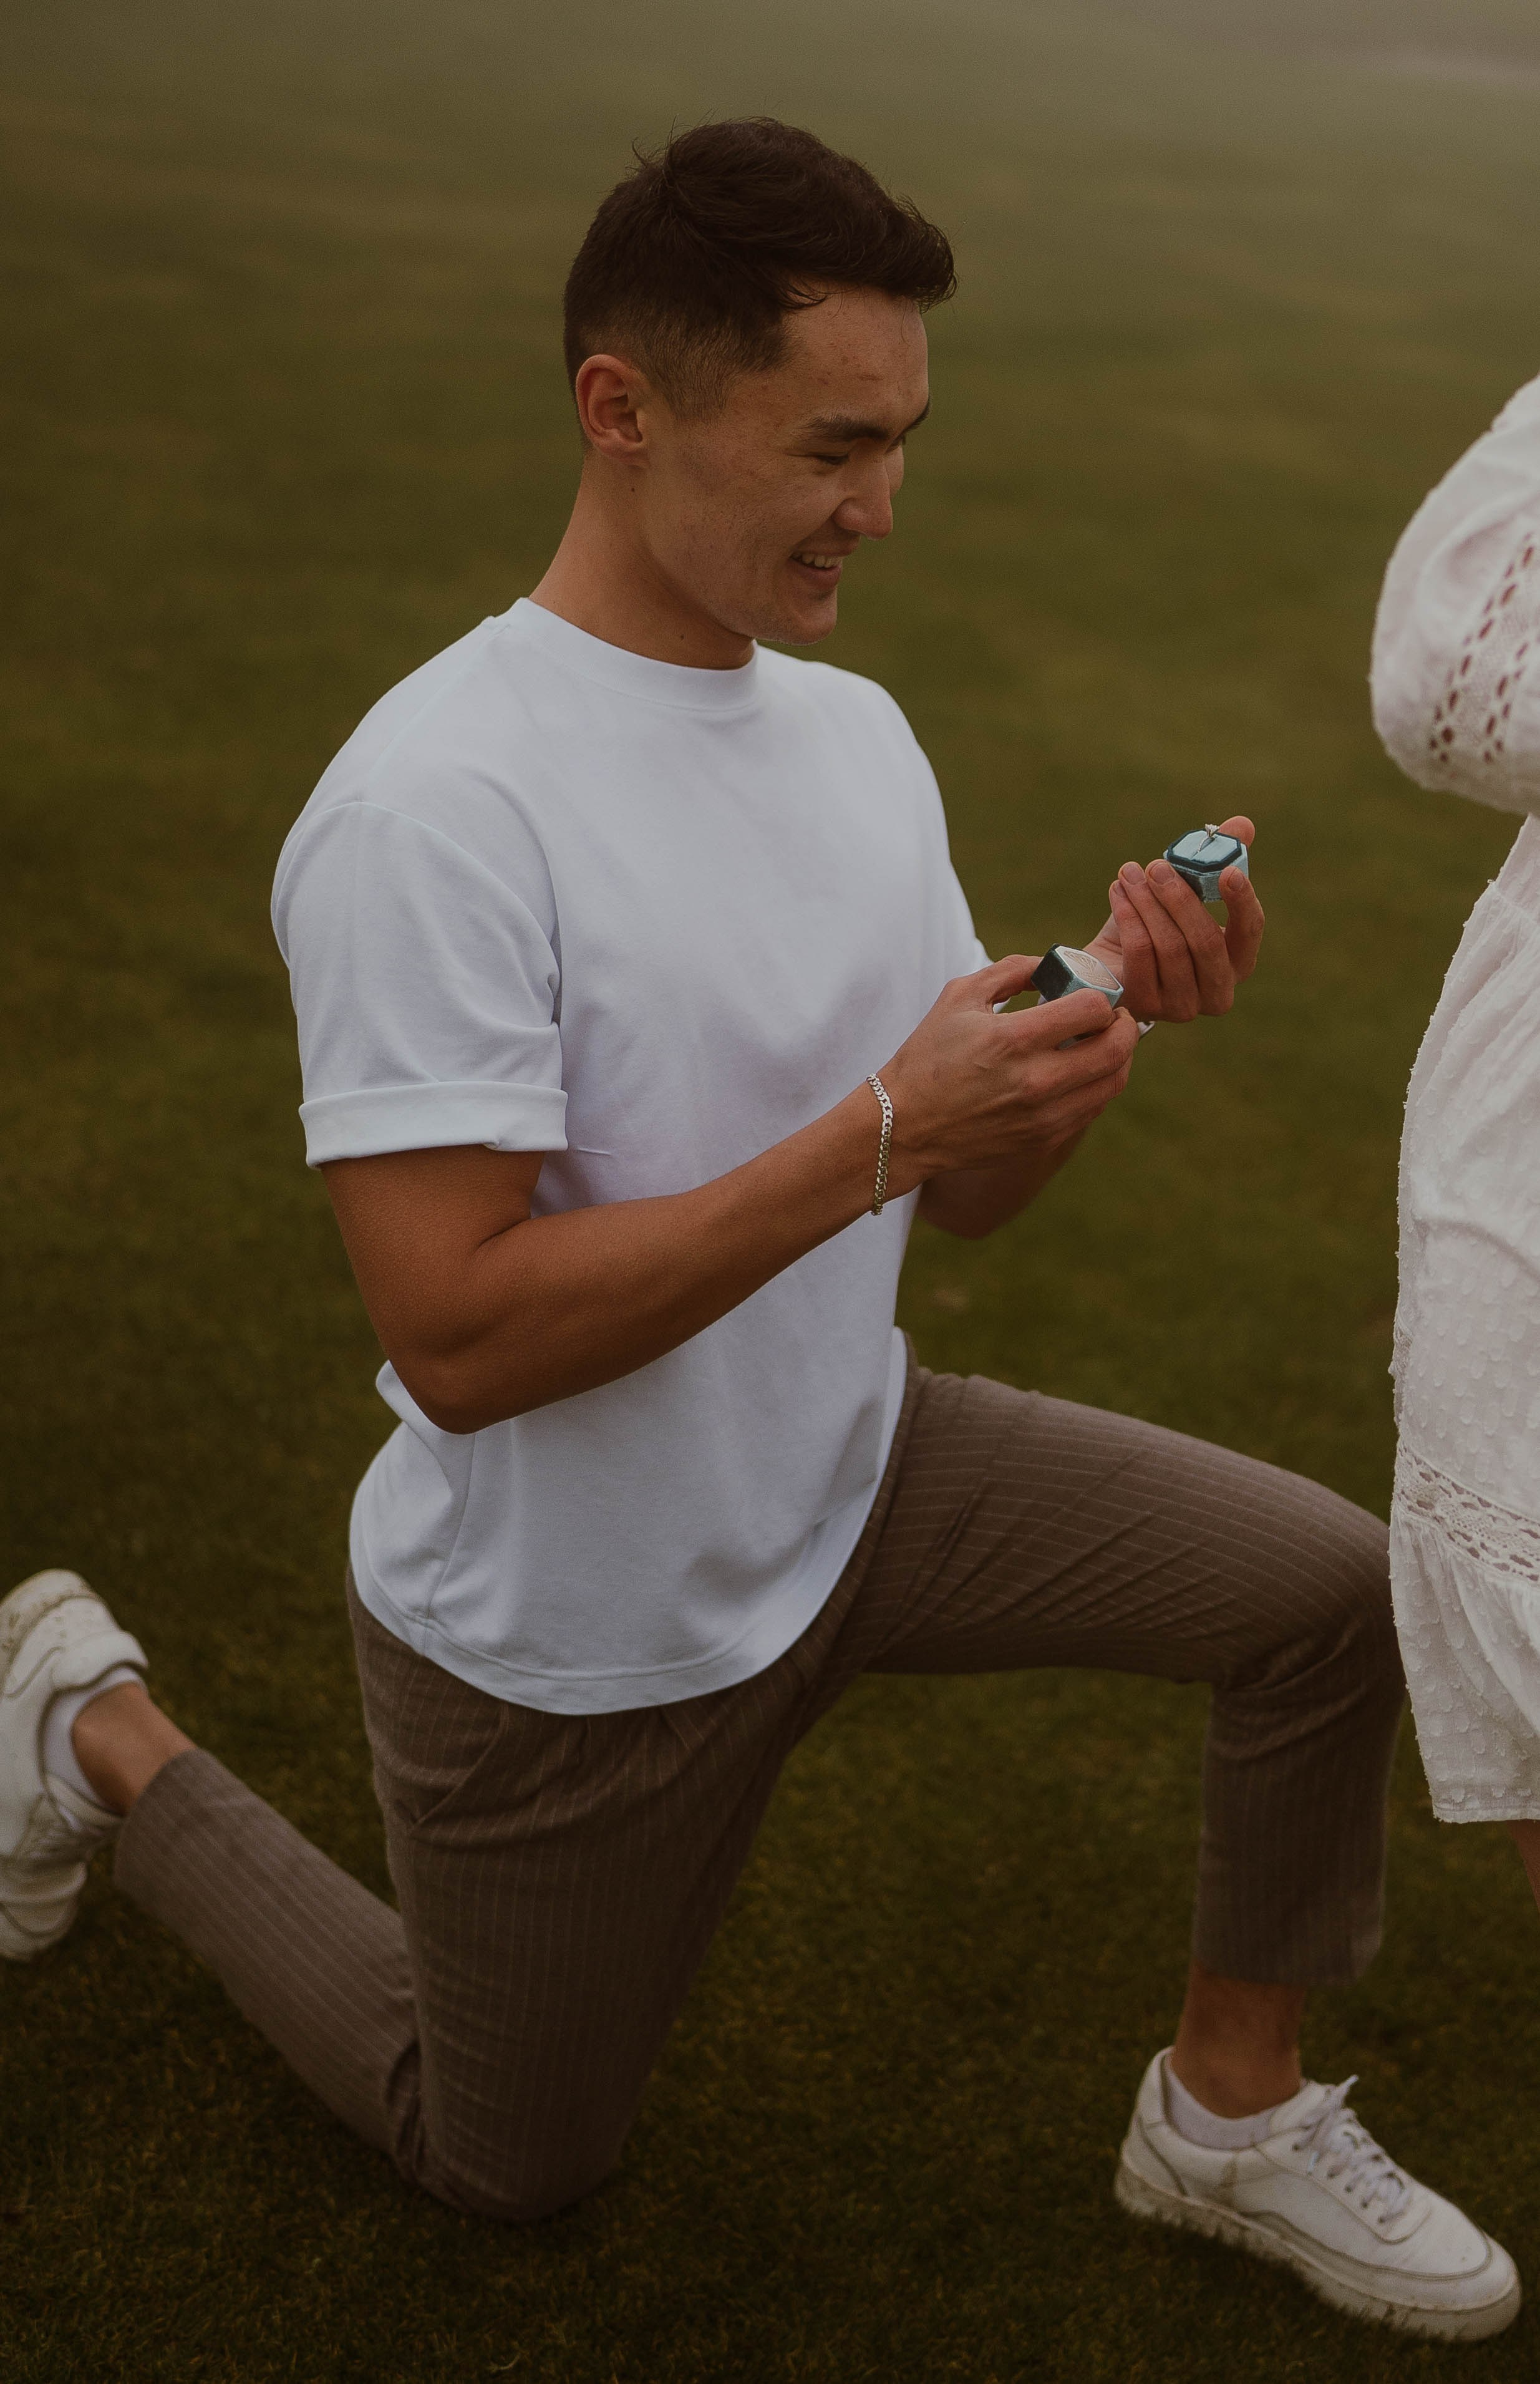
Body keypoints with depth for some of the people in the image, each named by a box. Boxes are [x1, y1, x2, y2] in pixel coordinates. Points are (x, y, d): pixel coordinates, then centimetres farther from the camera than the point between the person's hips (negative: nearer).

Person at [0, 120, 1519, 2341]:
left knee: (1337, 1590, -9)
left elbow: (963, 1188, 2)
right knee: (509, 2163, 17)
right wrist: (876, 1131, -33)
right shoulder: (432, 803, -28)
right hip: (559, 1646, -6)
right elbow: (459, 1339, -31)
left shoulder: (858, 733, 0)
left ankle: (1231, 2113, 15)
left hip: (849, 1484, 6)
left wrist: (1105, 1015, -18)